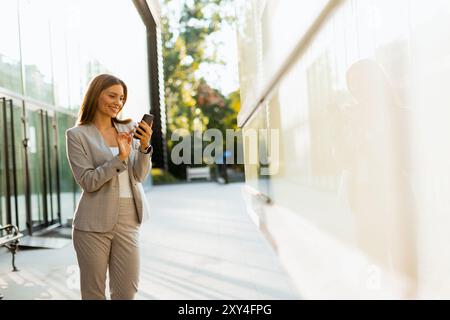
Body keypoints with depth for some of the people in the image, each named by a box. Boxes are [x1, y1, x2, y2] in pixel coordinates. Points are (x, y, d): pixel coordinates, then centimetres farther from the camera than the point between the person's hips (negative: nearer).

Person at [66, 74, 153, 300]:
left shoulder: (129, 129, 9)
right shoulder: (77, 135, -2)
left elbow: (140, 176, 4)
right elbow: (88, 181, -11)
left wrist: (145, 146, -13)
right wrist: (120, 157, -21)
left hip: (128, 220, 4)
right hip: (94, 223, -3)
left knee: (126, 292, 6)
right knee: (94, 292, 7)